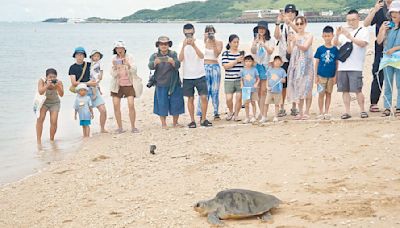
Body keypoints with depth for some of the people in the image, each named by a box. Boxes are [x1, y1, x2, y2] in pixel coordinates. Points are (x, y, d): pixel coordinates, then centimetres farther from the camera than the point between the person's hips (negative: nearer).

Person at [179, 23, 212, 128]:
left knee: (204, 97, -4)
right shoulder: (182, 44, 0)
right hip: (187, 77, 1)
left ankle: (203, 119, 9)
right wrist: (184, 46, -25)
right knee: (190, 99, 5)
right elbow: (180, 59, -13)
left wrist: (193, 45, -31)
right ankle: (192, 120, 13)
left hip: (200, 75, 0)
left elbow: (201, 56, -19)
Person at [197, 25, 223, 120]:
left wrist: (214, 42, -15)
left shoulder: (219, 42, 6)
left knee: (215, 90, 3)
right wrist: (205, 40, -17)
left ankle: (216, 113, 10)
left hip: (215, 67, 1)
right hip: (204, 67, -1)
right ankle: (202, 113, -3)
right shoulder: (203, 42, 4)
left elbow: (217, 54, -8)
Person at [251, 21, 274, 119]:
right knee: (257, 91, 1)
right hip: (256, 65, 2)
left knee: (263, 91, -6)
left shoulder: (269, 41, 2)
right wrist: (256, 42, -22)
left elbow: (270, 51, -11)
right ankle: (261, 112, 7)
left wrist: (264, 45, -28)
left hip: (265, 66, -2)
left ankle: (262, 113, -6)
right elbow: (253, 51, -5)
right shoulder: (255, 41, 8)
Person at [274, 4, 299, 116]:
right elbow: (277, 36, -12)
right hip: (283, 59, 0)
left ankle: (294, 107, 13)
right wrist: (278, 22, -25)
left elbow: (299, 32, -20)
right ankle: (282, 108, 5)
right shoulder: (281, 26, 7)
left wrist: (289, 21, -34)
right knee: (283, 84, -1)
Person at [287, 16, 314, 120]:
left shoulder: (309, 36, 0)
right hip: (296, 64, 3)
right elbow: (289, 51, 1)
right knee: (297, 88, 4)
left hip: (306, 64, -3)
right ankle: (300, 112, 10)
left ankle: (306, 112, 1)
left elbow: (305, 47, -15)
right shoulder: (293, 36, 9)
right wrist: (290, 42, -18)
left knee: (307, 88, -4)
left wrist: (296, 43, -31)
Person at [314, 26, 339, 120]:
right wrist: (316, 76, 0)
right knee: (321, 93, 1)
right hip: (321, 75, -1)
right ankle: (321, 112, 9)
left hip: (331, 76, 1)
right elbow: (317, 62, 3)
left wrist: (335, 76, 1)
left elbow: (336, 63, 4)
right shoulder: (320, 49, -1)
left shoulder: (335, 49, 0)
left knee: (329, 93, 8)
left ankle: (326, 112, 16)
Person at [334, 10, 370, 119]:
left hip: (355, 67, -5)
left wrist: (349, 36, -23)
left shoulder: (363, 31, 3)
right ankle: (347, 112, 8)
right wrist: (337, 35, -11)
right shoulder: (344, 31, 17)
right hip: (342, 66, 5)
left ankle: (362, 110, 4)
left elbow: (362, 43, -14)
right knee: (345, 90, 4)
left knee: (357, 89, -7)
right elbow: (336, 44, 9)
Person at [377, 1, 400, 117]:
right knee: (387, 84, 5)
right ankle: (387, 108, 9)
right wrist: (382, 30, -5)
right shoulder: (387, 26, 9)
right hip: (387, 58, 4)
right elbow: (379, 41, 6)